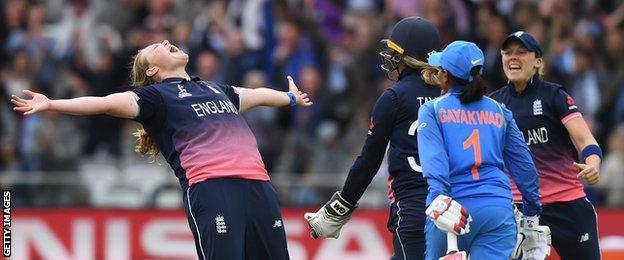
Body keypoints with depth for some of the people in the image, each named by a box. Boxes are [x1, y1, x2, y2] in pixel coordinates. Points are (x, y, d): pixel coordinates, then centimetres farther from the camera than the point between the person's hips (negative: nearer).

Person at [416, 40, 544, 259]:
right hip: (498, 207, 2)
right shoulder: (499, 112, 16)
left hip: (455, 207, -2)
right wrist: (532, 216, 24)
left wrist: (440, 200, -23)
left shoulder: (432, 110, 6)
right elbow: (524, 165, 16)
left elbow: (433, 158, -11)